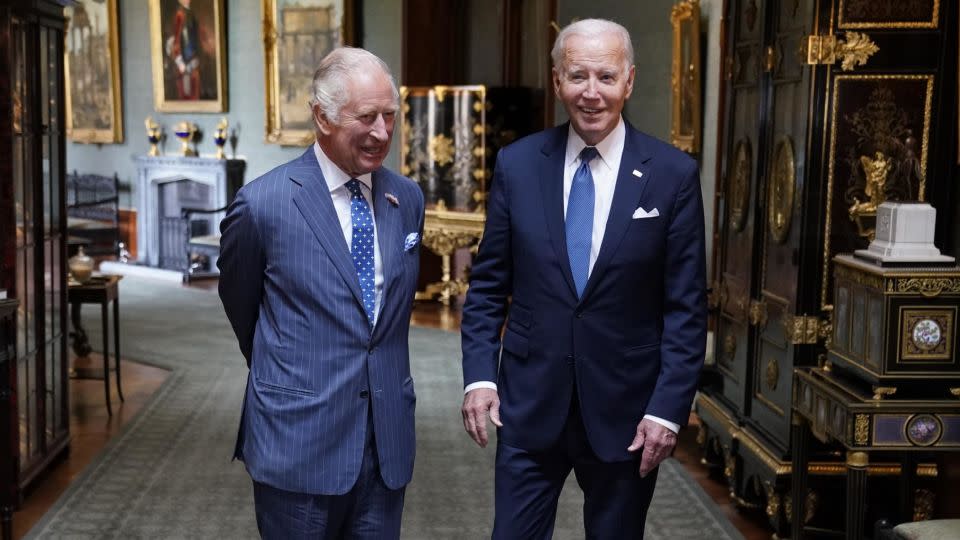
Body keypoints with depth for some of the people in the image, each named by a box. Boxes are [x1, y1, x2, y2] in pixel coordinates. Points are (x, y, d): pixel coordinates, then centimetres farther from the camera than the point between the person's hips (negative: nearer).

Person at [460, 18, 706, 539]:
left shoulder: (673, 174, -5)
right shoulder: (517, 164, 0)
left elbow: (686, 309, -4)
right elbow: (488, 285, 4)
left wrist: (668, 408, -9)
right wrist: (479, 375, -5)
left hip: (625, 409, -1)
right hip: (529, 404, 1)